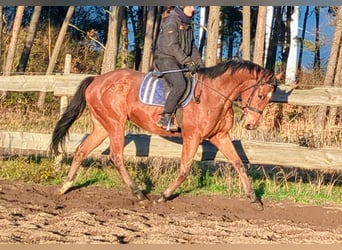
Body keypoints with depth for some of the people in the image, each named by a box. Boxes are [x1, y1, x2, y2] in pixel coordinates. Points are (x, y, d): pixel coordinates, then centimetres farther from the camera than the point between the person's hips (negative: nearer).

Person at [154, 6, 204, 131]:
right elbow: (172, 46, -19)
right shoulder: (171, 21, -11)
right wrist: (187, 62, -22)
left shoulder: (187, 24, 18)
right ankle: (165, 118, -29)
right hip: (166, 59, -10)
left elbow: (192, 46, 22)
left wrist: (199, 62, 8)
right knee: (180, 84, -31)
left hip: (180, 62, 10)